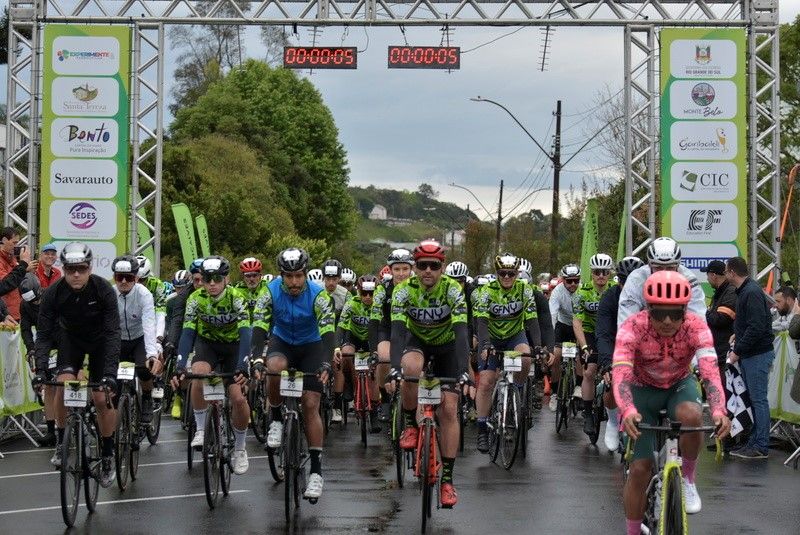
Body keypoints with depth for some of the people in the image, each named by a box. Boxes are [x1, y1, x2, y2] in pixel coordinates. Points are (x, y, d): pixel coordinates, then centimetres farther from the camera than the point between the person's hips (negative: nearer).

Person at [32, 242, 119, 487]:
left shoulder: (103, 290, -30)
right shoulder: (53, 293, -25)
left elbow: (113, 333, -32)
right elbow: (43, 334, -22)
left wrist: (110, 372, -41)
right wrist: (40, 370, -35)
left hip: (100, 341, -1)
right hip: (70, 338, 2)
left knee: (102, 398, -9)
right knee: (64, 384, -23)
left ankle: (107, 457, 7)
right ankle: (62, 442, -4)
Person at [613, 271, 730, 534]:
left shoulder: (696, 327, -27)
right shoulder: (632, 328, -30)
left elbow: (710, 371, -37)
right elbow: (621, 375, -40)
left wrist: (719, 411, -55)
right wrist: (628, 411, -59)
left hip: (680, 385, 1)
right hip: (643, 389, -1)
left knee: (691, 415, -35)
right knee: (640, 468, -8)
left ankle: (687, 477, -9)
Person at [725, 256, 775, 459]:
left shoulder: (752, 292, -17)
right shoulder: (744, 291, 16)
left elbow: (757, 327, -23)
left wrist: (738, 351, -19)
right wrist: (738, 335, 9)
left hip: (758, 355, -10)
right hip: (748, 355, 10)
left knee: (758, 400, -7)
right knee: (753, 399, 13)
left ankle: (761, 447, -4)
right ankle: (754, 442, 18)